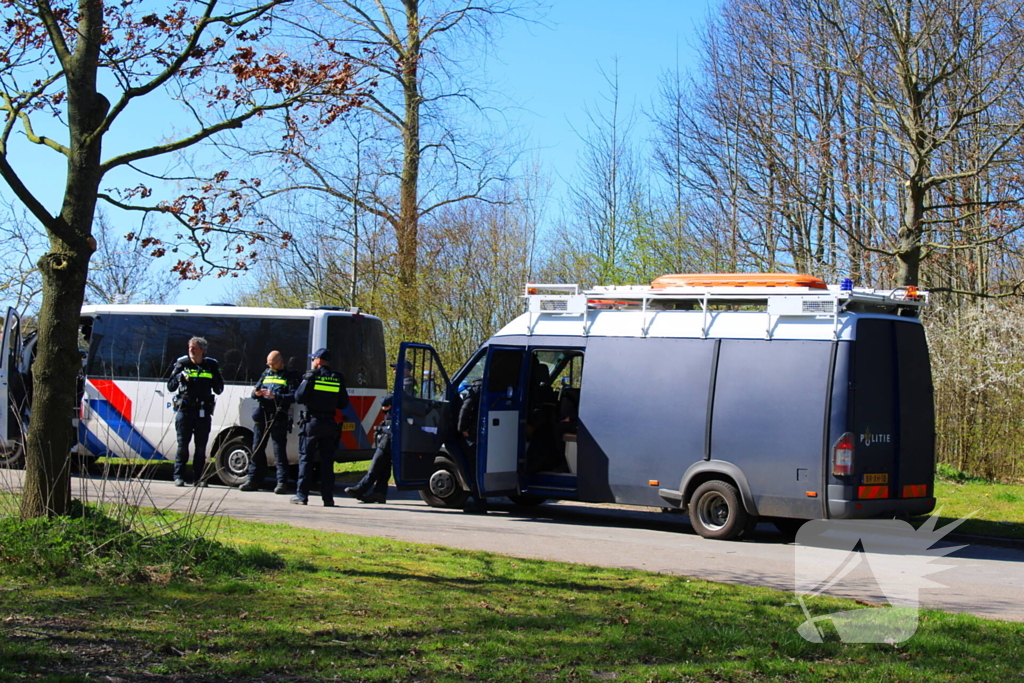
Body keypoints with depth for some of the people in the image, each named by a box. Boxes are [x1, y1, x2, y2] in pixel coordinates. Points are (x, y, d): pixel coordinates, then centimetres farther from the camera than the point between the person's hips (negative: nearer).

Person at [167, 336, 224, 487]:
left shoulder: (211, 365, 8)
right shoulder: (182, 364, 6)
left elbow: (219, 389, 11)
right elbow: (170, 387, 6)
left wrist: (215, 380, -9)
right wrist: (179, 377, -12)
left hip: (203, 412, 1)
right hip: (184, 409, -1)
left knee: (201, 446, 4)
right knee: (182, 445, -4)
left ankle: (199, 478, 9)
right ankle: (178, 477, 1)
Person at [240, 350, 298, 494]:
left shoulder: (289, 376, 3)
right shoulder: (266, 374, 19)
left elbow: (293, 396, -8)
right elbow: (254, 391, 18)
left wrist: (275, 396, -20)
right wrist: (256, 393, -7)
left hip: (278, 418, -5)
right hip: (262, 416, 5)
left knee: (280, 451, -5)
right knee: (257, 449, 7)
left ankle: (282, 483, -4)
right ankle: (253, 480, 14)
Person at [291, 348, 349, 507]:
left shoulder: (311, 376, -7)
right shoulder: (338, 379, 6)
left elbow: (299, 398, -8)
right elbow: (344, 404, 9)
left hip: (312, 422, -3)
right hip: (330, 424, 3)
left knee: (306, 458, 2)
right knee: (327, 461, 7)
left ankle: (302, 495, -1)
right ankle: (328, 497, 5)